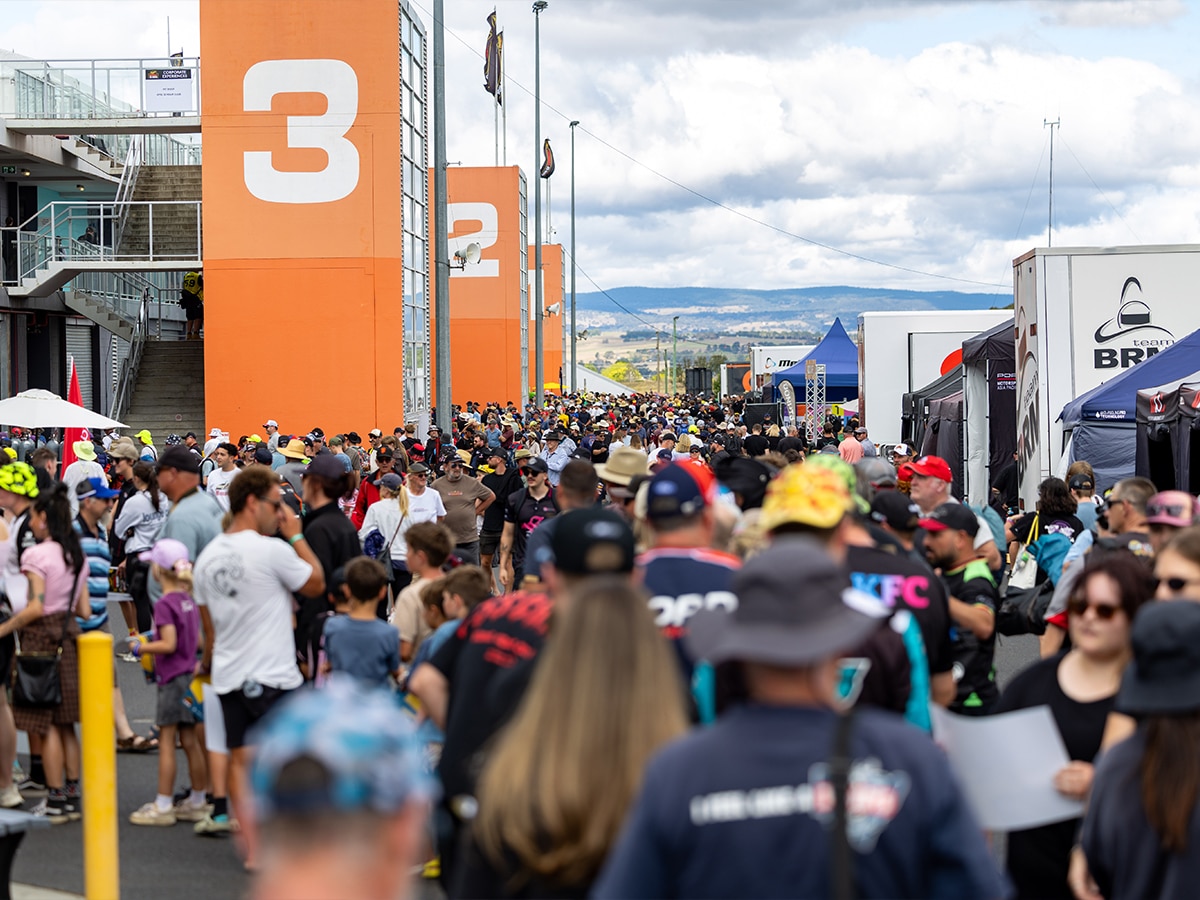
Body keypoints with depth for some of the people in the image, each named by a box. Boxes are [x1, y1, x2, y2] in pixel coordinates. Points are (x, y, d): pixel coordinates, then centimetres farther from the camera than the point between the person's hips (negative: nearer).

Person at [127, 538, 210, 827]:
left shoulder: (164, 604, -15)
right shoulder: (189, 601, 9)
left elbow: (169, 644, -22)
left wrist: (141, 647, -8)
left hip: (172, 680, -8)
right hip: (190, 675, 8)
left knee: (167, 741, -2)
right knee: (190, 741, 12)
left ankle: (163, 806, 1)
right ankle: (197, 802, 18)